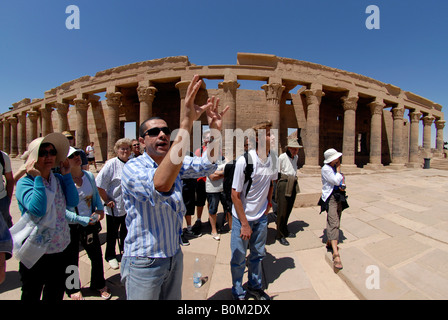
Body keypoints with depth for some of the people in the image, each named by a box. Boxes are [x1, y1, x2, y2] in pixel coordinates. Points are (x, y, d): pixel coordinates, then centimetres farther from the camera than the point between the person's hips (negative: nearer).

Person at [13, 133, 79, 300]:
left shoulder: (59, 179, 2)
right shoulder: (24, 183, -12)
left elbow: (73, 202, -10)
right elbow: (38, 209, -27)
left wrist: (67, 175, -11)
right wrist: (38, 178, -24)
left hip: (60, 249, 4)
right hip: (35, 253, -4)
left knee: (56, 294, 21)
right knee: (32, 295, 18)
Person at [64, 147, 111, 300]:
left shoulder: (89, 175, -3)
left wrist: (100, 209, -7)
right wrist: (83, 220, -22)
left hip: (91, 223, 4)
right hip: (70, 226, -3)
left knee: (96, 254, 14)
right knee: (71, 259, 18)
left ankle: (98, 284, 41)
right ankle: (73, 289, 46)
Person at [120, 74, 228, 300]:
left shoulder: (175, 163, -2)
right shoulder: (132, 168, -23)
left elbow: (206, 165, -6)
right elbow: (160, 185, -44)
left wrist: (215, 131, -24)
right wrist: (186, 123, -50)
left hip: (174, 255, 6)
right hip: (144, 262, -5)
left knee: (173, 298, 25)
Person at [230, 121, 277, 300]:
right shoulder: (244, 161, -22)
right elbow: (235, 194, -17)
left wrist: (269, 201, 10)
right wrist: (244, 224, -15)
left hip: (261, 216, 5)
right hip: (242, 217, -5)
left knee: (258, 254, 21)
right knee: (239, 258, 11)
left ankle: (255, 287, 45)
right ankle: (238, 292, 37)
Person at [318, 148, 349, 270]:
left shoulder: (336, 167, 12)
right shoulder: (325, 169, -12)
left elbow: (342, 180, 19)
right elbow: (336, 181, -18)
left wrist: (343, 186, -2)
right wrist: (338, 169, -6)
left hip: (339, 196, 8)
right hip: (330, 197, -8)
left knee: (335, 222, 14)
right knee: (333, 223, -14)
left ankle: (329, 243, 30)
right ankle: (336, 254, -16)